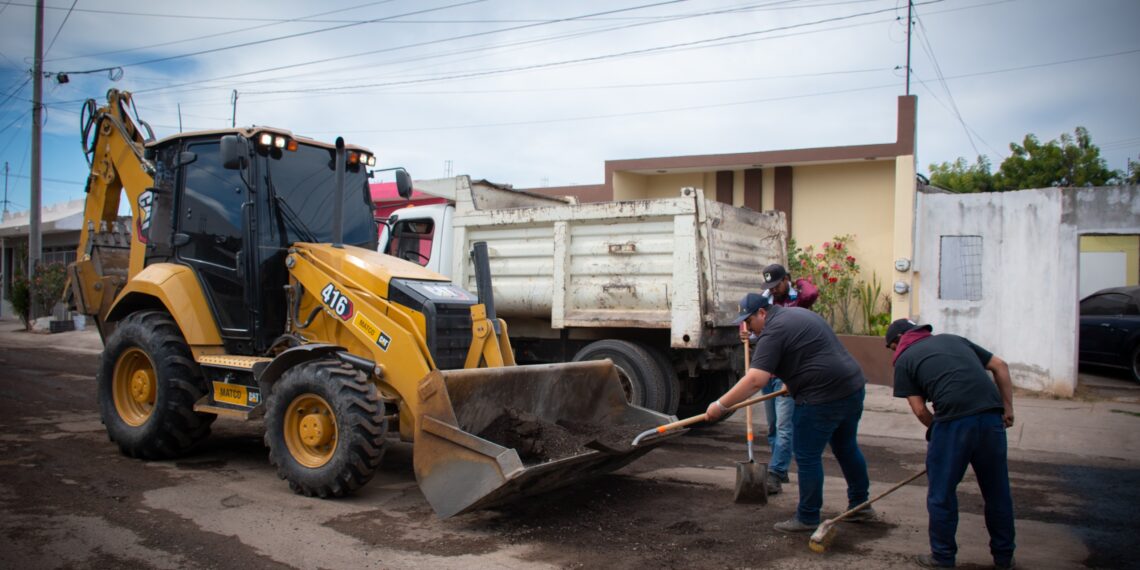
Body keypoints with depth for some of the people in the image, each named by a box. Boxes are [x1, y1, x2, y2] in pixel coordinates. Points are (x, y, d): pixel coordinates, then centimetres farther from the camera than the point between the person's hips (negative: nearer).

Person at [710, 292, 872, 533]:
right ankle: (860, 506, 36)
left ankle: (807, 518, 13)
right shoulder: (796, 313, 16)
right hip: (853, 386, 10)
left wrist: (720, 405, -18)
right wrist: (793, 382, 30)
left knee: (807, 456, 3)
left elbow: (755, 380, -23)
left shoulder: (773, 332, -14)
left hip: (823, 397, -10)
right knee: (846, 448, 23)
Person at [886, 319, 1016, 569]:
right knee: (997, 491, 18)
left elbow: (920, 410, 4)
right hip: (992, 415, 6)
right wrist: (1007, 407, 18)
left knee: (942, 493, 11)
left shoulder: (904, 359, 12)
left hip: (953, 419, -5)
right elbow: (1000, 366, 20)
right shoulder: (954, 339, 27)